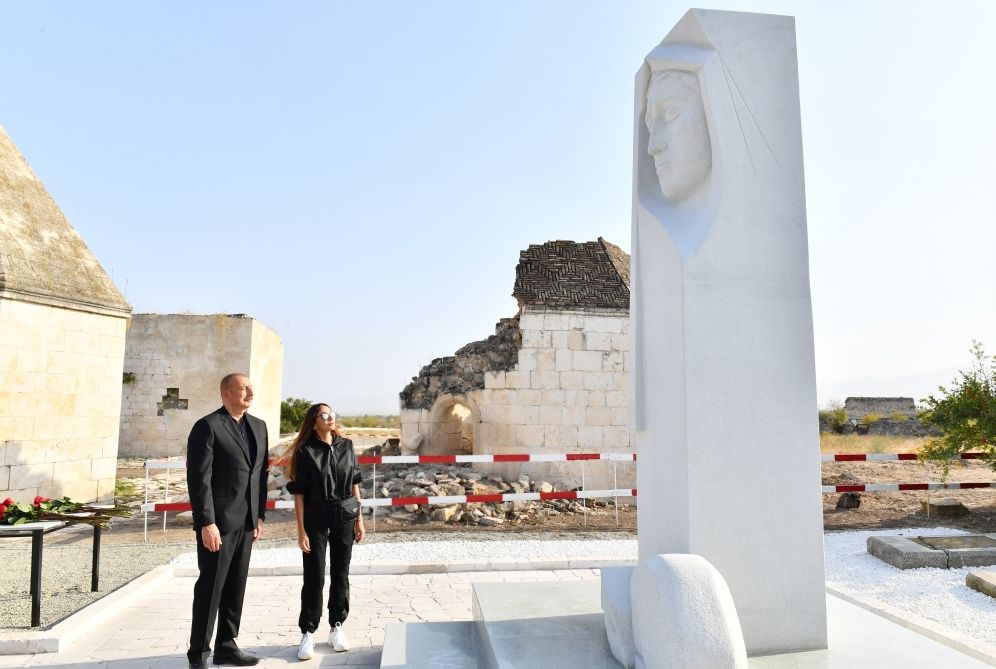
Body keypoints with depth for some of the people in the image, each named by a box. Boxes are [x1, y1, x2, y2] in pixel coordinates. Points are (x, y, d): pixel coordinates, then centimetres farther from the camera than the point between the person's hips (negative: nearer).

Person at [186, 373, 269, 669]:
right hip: (218, 521, -6)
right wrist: (207, 523, -18)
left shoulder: (258, 426, 11)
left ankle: (227, 645, 27)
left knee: (236, 585, 14)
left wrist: (259, 514, 9)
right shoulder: (207, 426, -10)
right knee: (210, 586, 3)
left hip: (245, 521, 6)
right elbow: (199, 478, -14)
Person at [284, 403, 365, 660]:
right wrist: (301, 530, -10)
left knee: (340, 574, 10)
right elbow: (299, 493, -7)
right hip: (316, 519, -3)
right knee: (314, 577, 2)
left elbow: (354, 484, 8)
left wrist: (359, 519, 6)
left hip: (345, 517, 3)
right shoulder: (306, 451, -8)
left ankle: (337, 627, 23)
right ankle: (308, 632, 15)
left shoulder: (346, 446, 3)